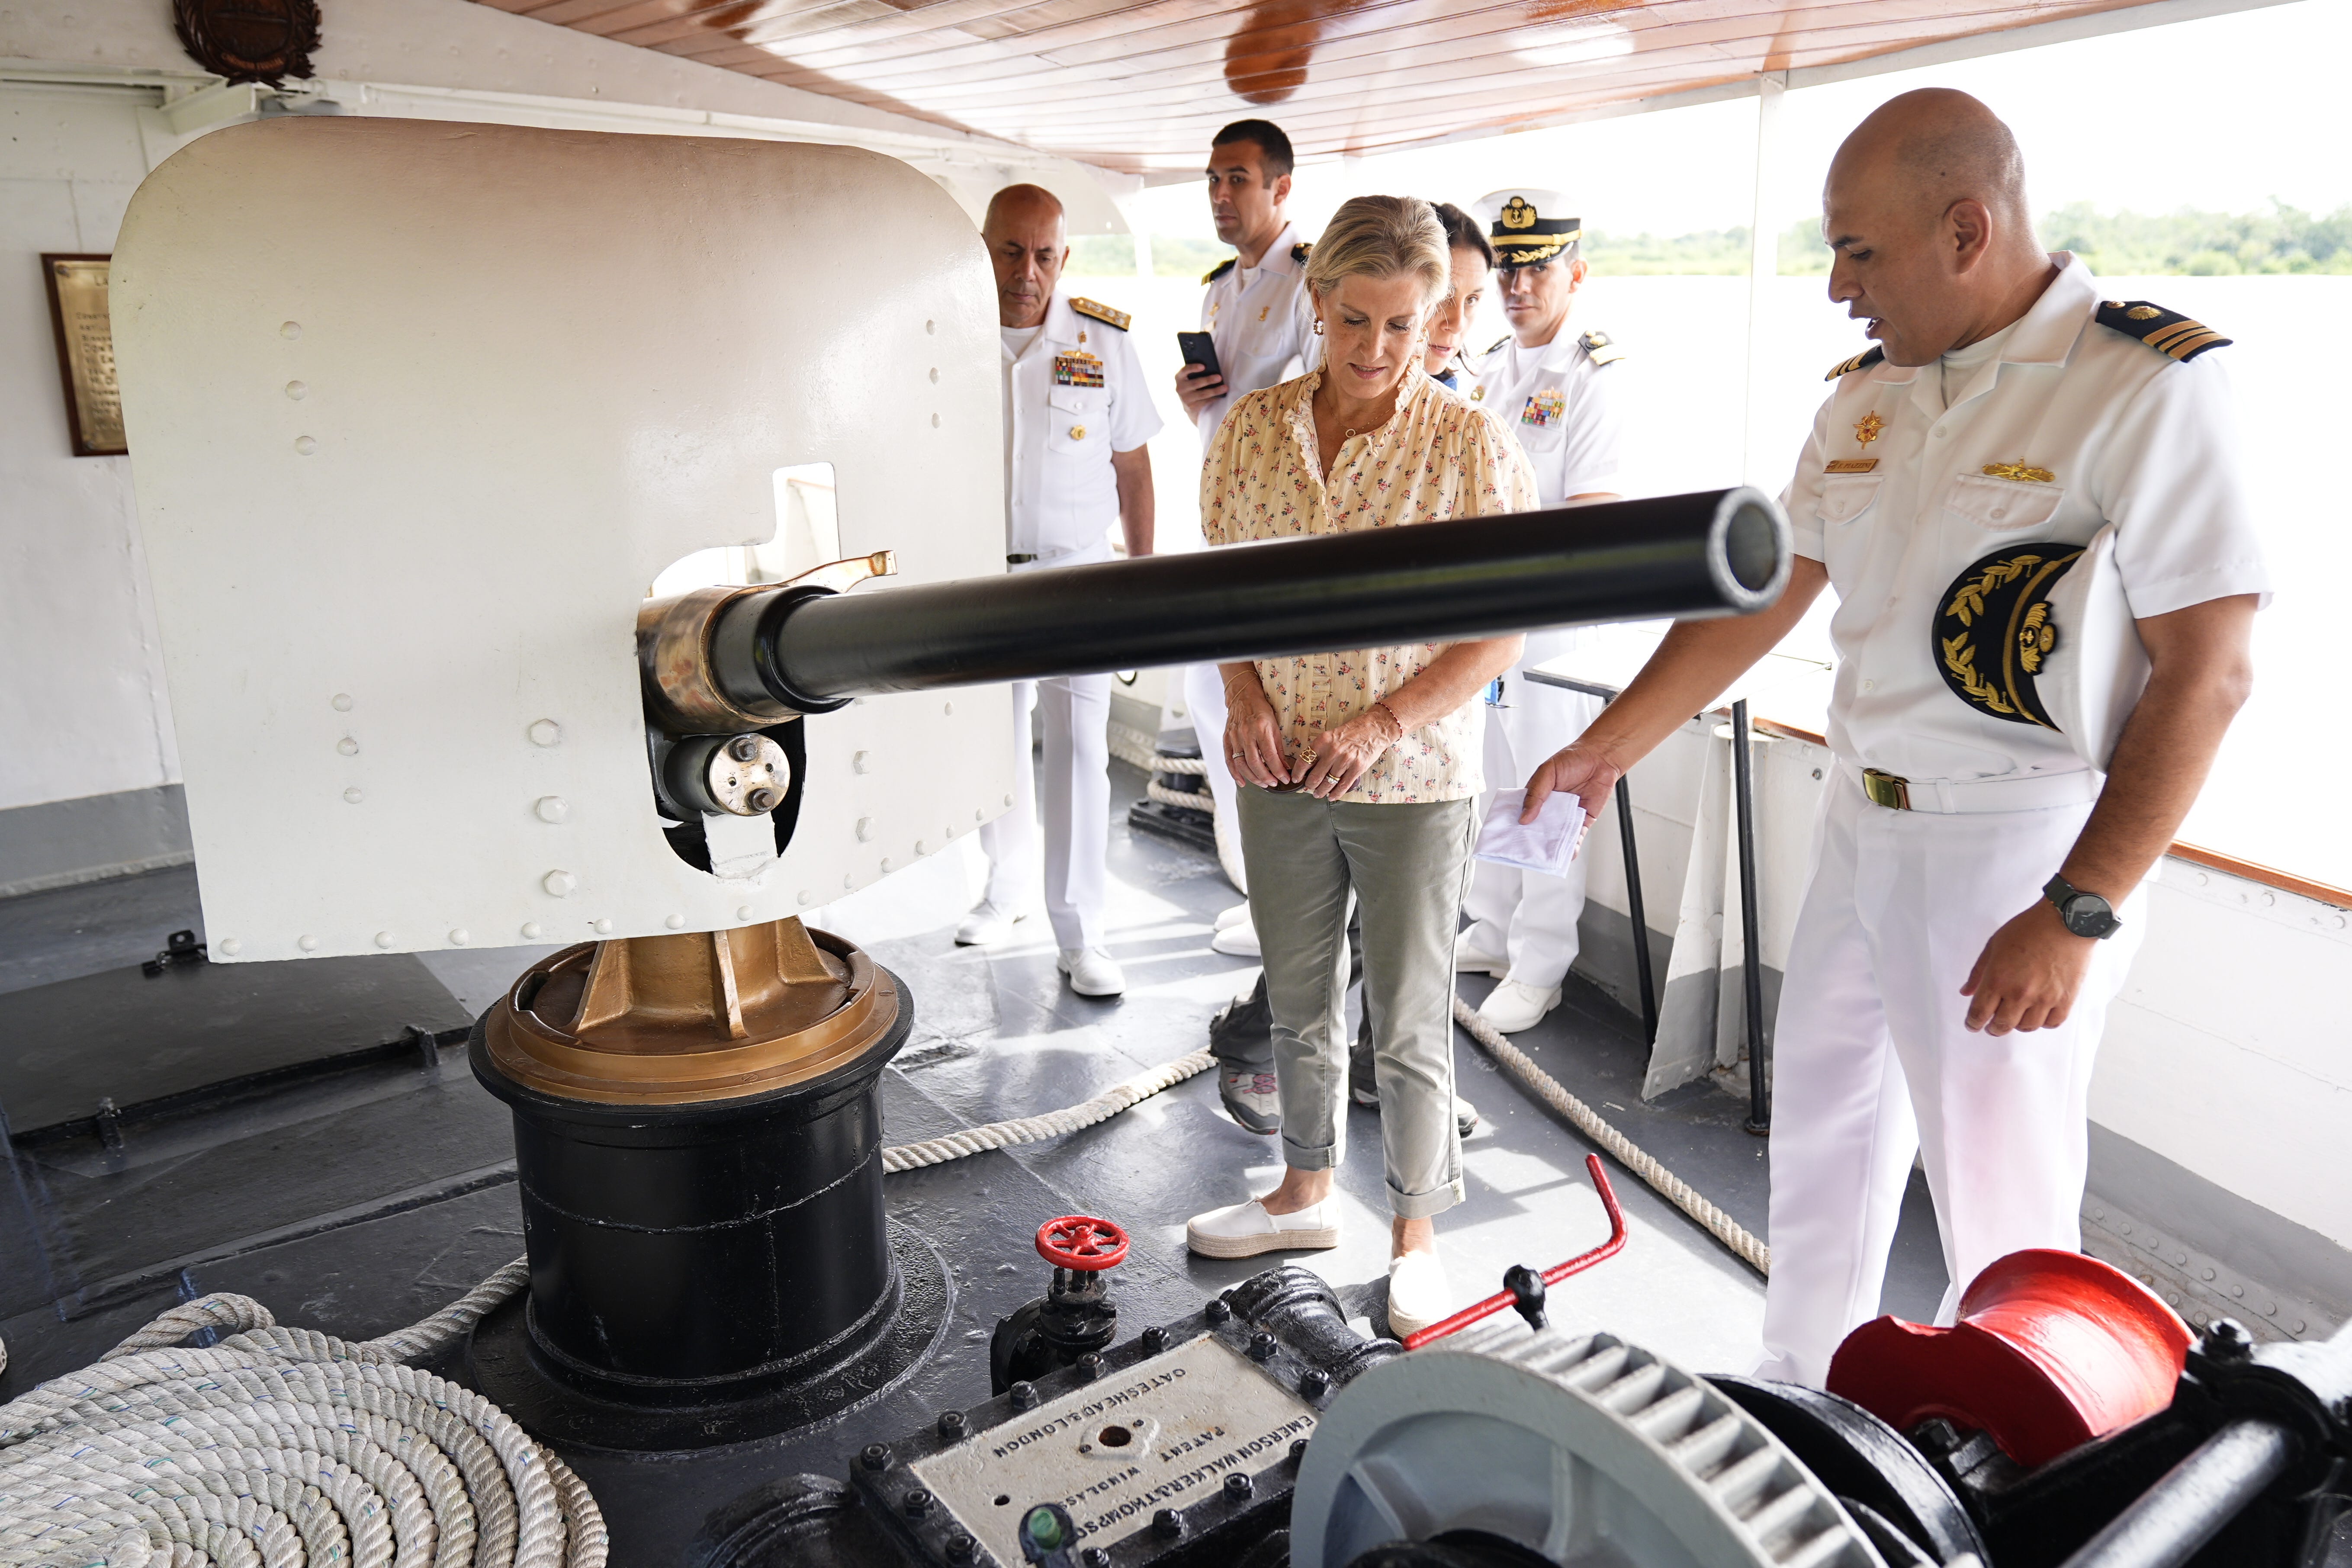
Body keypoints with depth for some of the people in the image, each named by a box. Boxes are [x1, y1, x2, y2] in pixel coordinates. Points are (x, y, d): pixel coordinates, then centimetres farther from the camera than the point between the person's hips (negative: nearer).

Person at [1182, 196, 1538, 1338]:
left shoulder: (1470, 444, -11)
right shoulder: (1252, 428, 1)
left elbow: (1504, 630, -10)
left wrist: (1380, 725, -18)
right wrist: (1242, 692, -6)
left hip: (1413, 780, -4)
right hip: (1280, 772, 4)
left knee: (1409, 1020, 8)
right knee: (1297, 1000, 18)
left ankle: (1415, 1233, 28)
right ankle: (1306, 1192, 39)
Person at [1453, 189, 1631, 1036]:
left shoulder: (1593, 379, -12)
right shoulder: (1491, 368, 12)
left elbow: (1592, 517, -17)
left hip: (1552, 614, -7)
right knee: (1484, 776, 16)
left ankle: (1539, 966, 13)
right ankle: (1492, 930, 33)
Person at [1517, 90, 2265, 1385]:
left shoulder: (2145, 386, -16)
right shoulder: (1866, 392, 6)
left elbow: (2208, 669, -19)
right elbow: (1759, 597, 10)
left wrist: (2078, 913, -23)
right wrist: (1608, 747, 7)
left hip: (2018, 844, -7)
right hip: (1860, 821, 8)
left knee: (1999, 1194, 3)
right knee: (1820, 1125, 20)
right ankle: (1799, 1403, 41)